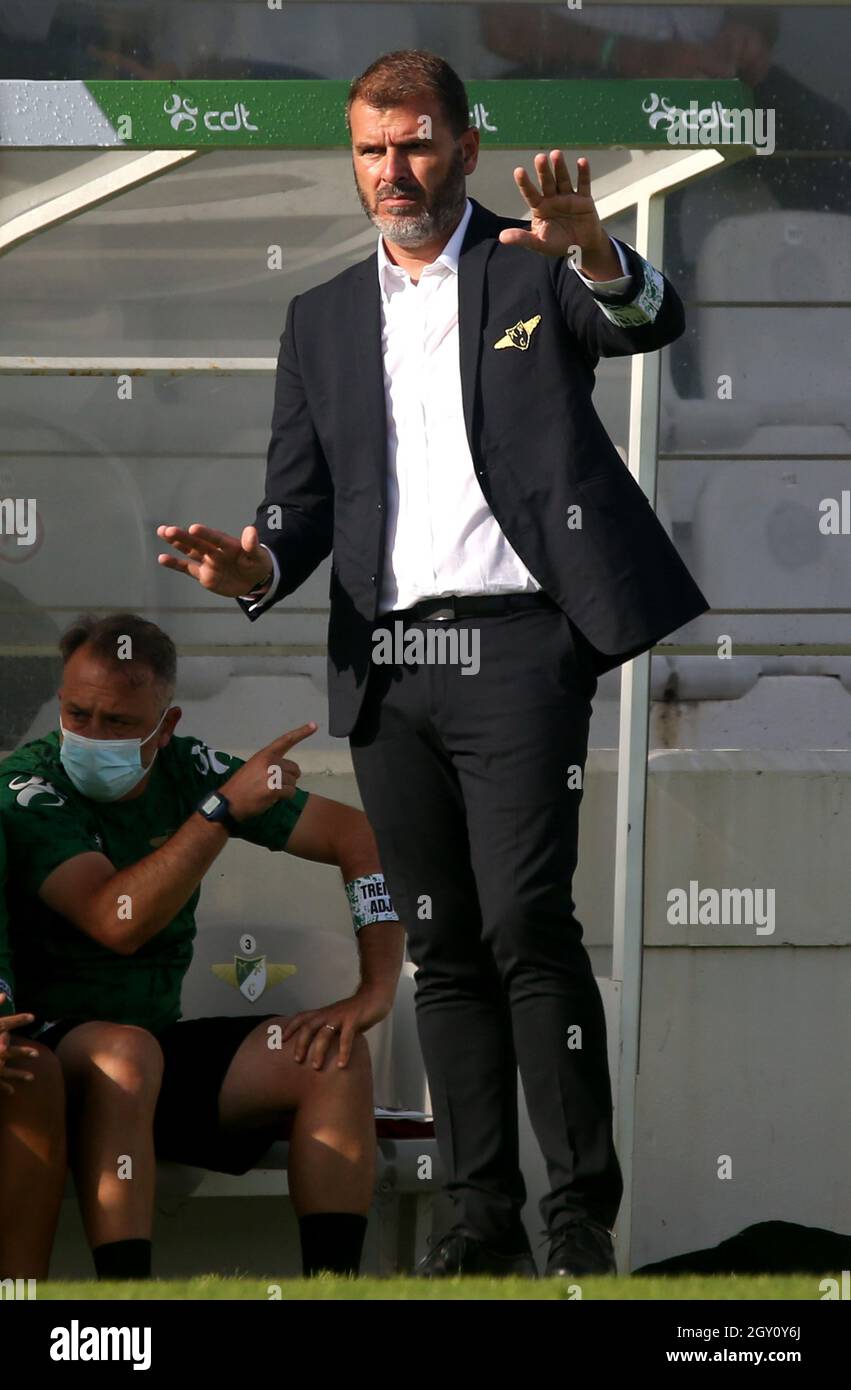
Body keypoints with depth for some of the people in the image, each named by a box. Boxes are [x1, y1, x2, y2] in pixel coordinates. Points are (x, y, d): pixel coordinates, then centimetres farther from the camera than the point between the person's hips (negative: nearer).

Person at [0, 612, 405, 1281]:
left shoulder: (188, 772, 3)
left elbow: (359, 836, 4)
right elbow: (117, 923, -28)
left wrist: (377, 989, -9)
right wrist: (226, 807, -29)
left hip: (162, 1040, 6)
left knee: (334, 1055, -14)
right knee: (126, 1051, -37)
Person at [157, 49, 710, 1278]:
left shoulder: (536, 272, 5)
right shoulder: (324, 320, 18)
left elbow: (654, 322, -15)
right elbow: (300, 499, 16)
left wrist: (592, 254, -37)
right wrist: (253, 566, -7)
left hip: (513, 642, -5)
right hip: (385, 667, 5)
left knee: (526, 922, -15)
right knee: (444, 948, 5)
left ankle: (581, 1214, -9)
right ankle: (484, 1219, 9)